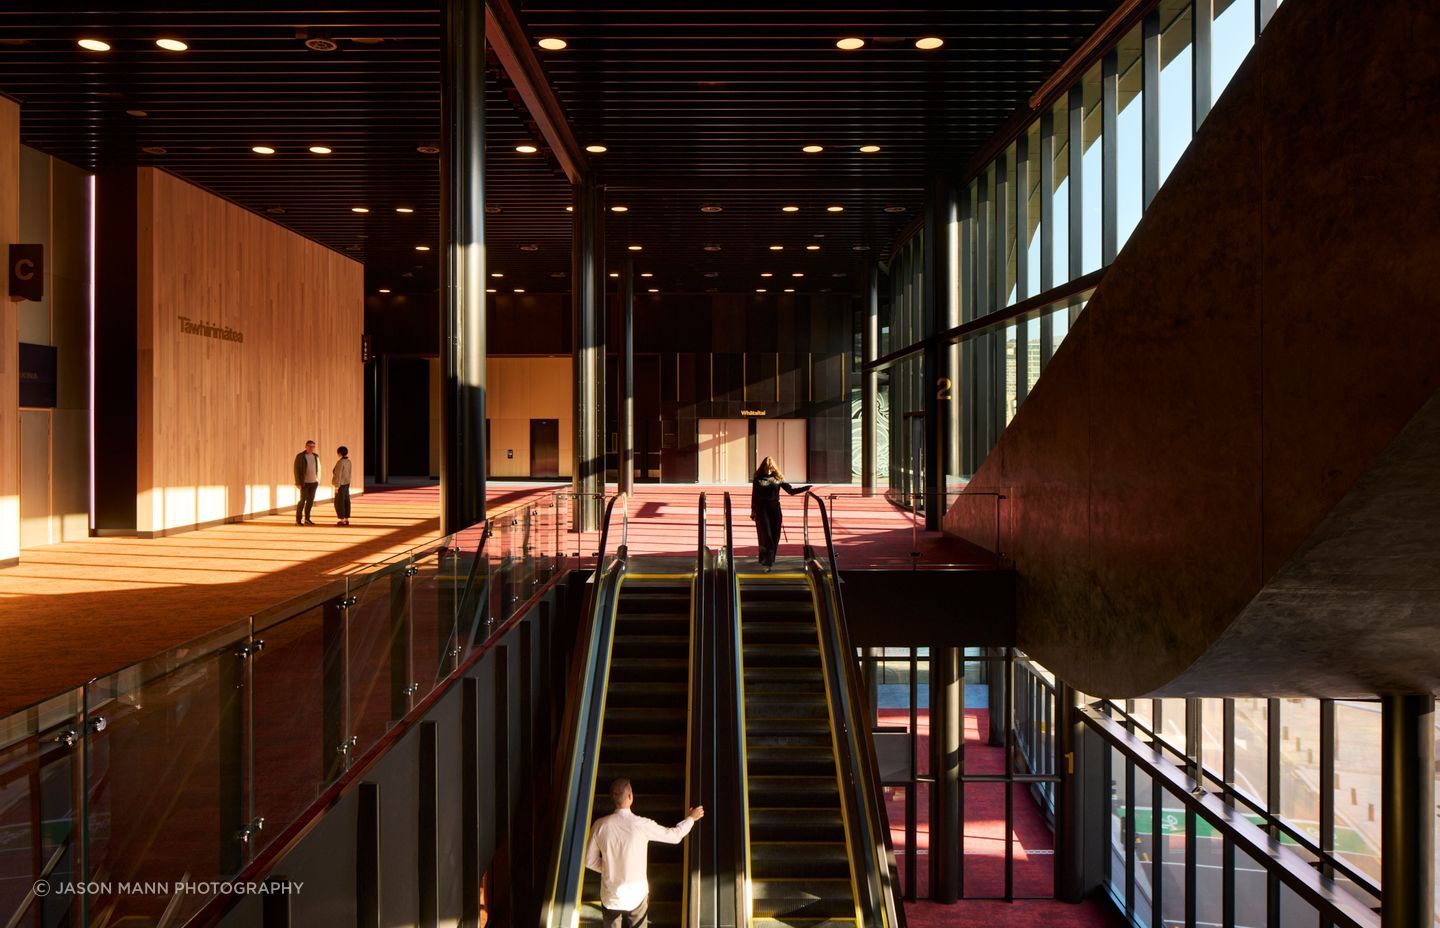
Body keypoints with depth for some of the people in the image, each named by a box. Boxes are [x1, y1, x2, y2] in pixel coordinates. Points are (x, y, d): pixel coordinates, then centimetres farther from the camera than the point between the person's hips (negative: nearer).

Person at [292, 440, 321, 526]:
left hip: (314, 482, 5)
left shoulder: (316, 456, 6)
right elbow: (296, 470, -9)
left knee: (310, 500, 6)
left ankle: (307, 519, 13)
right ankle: (298, 520, 0)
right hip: (304, 482, -5)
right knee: (303, 500, -7)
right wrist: (298, 483, -14)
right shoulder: (300, 456, -9)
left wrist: (318, 480, 8)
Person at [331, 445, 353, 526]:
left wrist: (336, 487, -19)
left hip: (341, 485, -9)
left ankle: (341, 520, -2)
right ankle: (346, 520, 10)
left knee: (339, 503, -3)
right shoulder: (348, 461, 9)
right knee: (346, 502, 9)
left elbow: (338, 475, -21)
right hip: (346, 484, 9)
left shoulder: (340, 462, -20)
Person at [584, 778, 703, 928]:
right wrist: (691, 818, 14)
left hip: (610, 897, 2)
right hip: (636, 897, -1)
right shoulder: (642, 825, -18)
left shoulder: (600, 825, -13)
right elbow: (675, 836, -3)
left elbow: (590, 861, -3)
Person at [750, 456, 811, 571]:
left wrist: (806, 488, -6)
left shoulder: (778, 478, 4)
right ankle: (766, 562, -7)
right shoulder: (758, 479, 1)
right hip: (762, 509, -2)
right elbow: (754, 496, 5)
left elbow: (791, 490, 4)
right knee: (765, 535, -8)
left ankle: (770, 560, 15)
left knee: (775, 536, 3)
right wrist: (753, 511, 5)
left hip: (775, 508, 2)